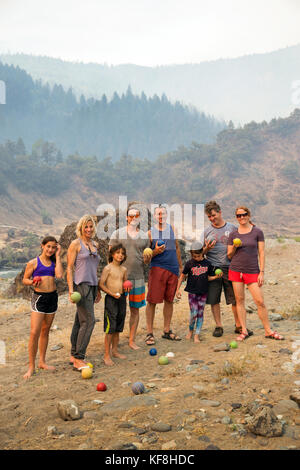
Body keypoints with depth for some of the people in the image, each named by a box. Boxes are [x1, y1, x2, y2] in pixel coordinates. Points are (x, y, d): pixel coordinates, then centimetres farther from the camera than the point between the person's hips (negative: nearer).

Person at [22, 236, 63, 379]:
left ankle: (42, 362, 22)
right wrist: (32, 282, -19)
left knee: (45, 331, 12)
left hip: (52, 297, 5)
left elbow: (59, 275, -10)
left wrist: (57, 255, -3)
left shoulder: (54, 262, 9)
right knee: (34, 332, -11)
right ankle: (31, 366, -2)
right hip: (39, 297, -5)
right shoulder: (33, 263, -2)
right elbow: (25, 279, 3)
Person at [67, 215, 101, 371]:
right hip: (81, 284, -7)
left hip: (92, 286, 7)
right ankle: (78, 359, -9)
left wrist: (98, 289, 22)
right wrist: (71, 289, -15)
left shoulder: (95, 245, 18)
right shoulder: (76, 244, -3)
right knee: (88, 320, -13)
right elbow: (69, 268, -7)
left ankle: (74, 355, 19)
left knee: (80, 321, 11)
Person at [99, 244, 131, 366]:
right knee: (110, 328, -7)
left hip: (122, 298, 6)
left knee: (118, 328, 13)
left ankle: (114, 351, 25)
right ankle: (107, 355, -2)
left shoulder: (124, 269, 10)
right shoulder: (108, 268, -8)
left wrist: (126, 288, 0)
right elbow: (101, 284, -10)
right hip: (111, 299, -6)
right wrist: (112, 293, -19)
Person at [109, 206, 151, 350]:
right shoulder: (118, 233, 1)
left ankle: (132, 340, 19)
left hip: (138, 278, 3)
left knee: (135, 309, 8)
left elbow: (147, 260, 16)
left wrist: (147, 258, -8)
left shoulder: (144, 236, 11)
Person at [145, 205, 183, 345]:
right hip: (157, 269, -4)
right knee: (152, 301, -6)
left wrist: (181, 266, 20)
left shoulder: (172, 229, 12)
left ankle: (167, 331, 20)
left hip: (173, 269, 4)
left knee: (169, 300, 9)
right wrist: (155, 251, -18)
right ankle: (149, 333, 2)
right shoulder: (150, 232, 0)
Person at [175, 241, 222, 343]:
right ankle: (190, 330, 19)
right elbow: (182, 276, 5)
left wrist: (216, 276, -9)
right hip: (192, 292, -2)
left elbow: (208, 277, 10)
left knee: (200, 314, 4)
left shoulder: (207, 264, 1)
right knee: (194, 313, -8)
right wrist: (178, 289, 2)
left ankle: (196, 335, 12)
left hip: (203, 292, 2)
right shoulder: (189, 263, -4)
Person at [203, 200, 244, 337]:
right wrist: (207, 248, -11)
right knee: (213, 300, 2)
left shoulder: (232, 228, 7)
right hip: (213, 268, 1)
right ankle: (218, 326, 15)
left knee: (235, 299, 2)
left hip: (230, 268, -1)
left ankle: (238, 325, 16)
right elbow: (202, 252, 9)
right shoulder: (207, 231, 9)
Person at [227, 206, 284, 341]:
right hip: (236, 270, 2)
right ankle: (244, 331, 12)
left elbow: (261, 253, 1)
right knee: (239, 300, 3)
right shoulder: (233, 234, 7)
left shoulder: (257, 232, 1)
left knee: (260, 301, -5)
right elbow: (229, 255, 11)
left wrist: (262, 272, -5)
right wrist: (234, 247, -10)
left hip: (252, 271, -2)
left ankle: (268, 331, 7)